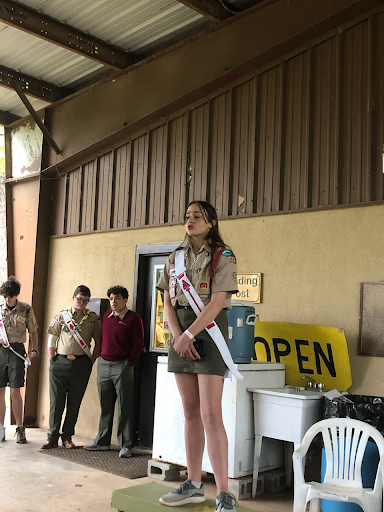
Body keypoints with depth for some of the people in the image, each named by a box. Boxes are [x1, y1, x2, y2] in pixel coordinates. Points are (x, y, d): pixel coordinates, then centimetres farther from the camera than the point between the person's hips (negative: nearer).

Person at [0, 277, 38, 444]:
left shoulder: (26, 309, 3)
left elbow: (33, 332, 8)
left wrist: (33, 350, -3)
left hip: (17, 352, -2)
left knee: (15, 392, -3)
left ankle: (20, 429, 7)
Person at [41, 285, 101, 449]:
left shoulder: (93, 318, 6)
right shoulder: (62, 316, 8)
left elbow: (99, 341, 8)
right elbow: (52, 339, 9)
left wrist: (91, 360, 0)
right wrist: (52, 360, 1)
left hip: (81, 364, 0)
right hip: (60, 363, 0)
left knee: (74, 403, 5)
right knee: (56, 401, 2)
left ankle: (67, 437, 17)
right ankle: (52, 437, 10)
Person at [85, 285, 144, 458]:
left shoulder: (133, 318, -4)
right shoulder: (107, 317, 14)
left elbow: (138, 343, -6)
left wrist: (129, 362, -10)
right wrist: (100, 357, 10)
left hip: (122, 366, -6)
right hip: (103, 365, 6)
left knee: (124, 407, -2)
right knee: (105, 406, 12)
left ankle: (126, 445, 2)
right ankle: (103, 441, 22)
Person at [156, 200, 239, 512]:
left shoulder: (222, 256, -3)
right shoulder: (176, 258, 14)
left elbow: (217, 302, -13)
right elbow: (168, 302, 8)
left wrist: (189, 335, -18)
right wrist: (177, 336, -7)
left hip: (208, 331, -6)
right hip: (180, 335, 6)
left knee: (211, 415, -10)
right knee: (191, 412, 9)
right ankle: (194, 486, 18)